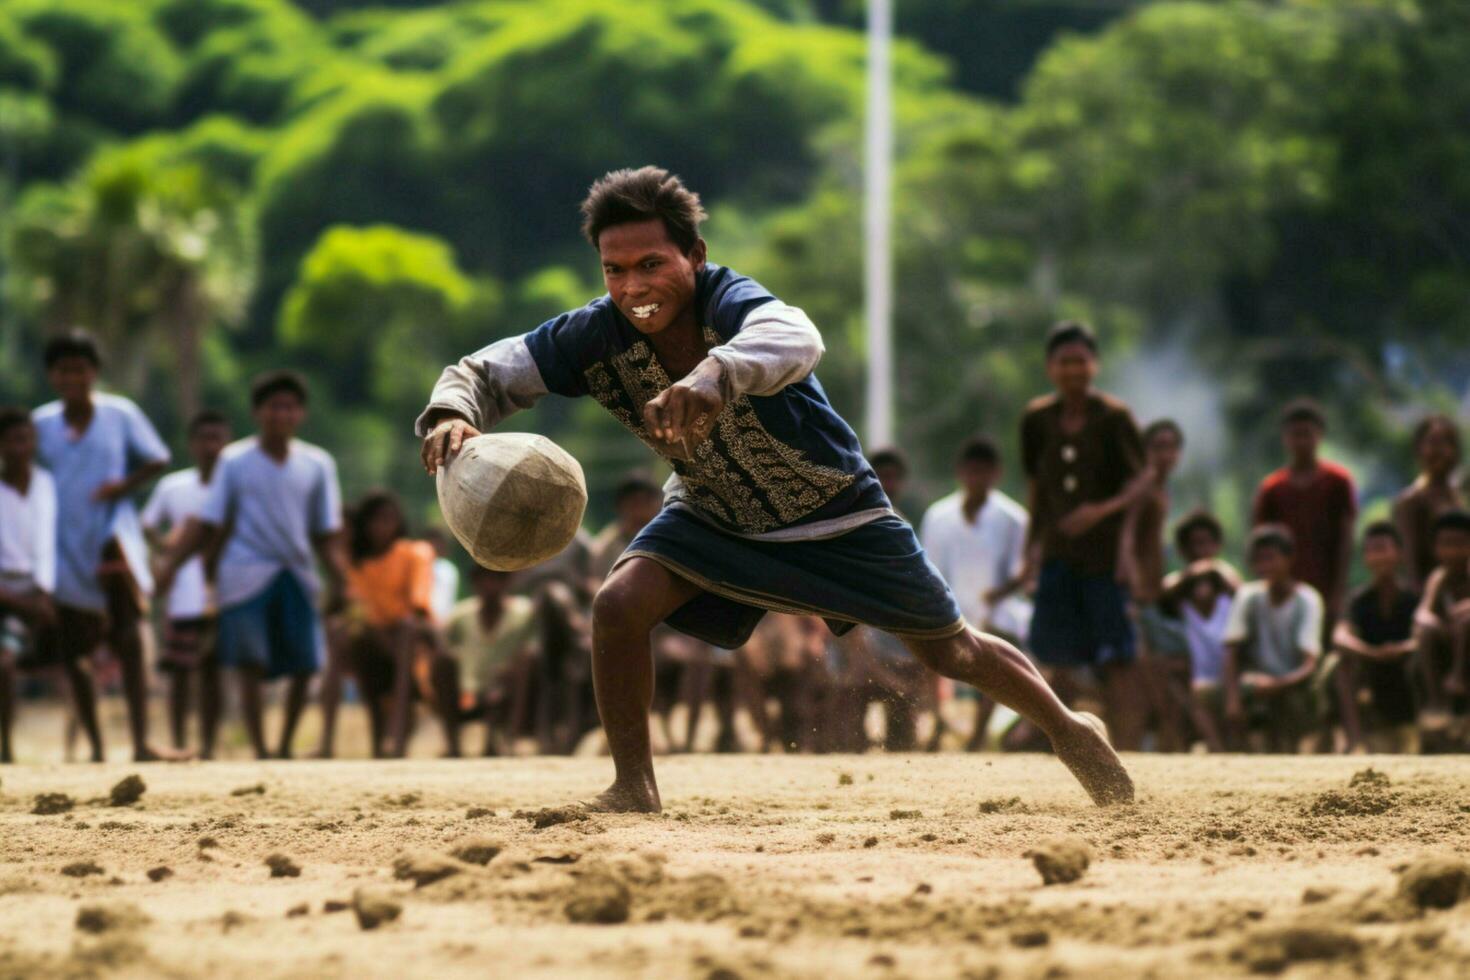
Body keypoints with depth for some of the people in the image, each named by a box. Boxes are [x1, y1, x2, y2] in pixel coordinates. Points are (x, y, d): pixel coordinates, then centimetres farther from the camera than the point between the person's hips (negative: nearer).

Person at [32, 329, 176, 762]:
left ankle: (141, 741, -12)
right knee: (72, 653, 4)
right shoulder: (41, 424, 4)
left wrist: (125, 485, -13)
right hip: (64, 546, 2)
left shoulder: (120, 414, 0)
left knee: (130, 641, -12)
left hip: (113, 536, -2)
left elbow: (156, 461, 6)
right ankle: (95, 746, 15)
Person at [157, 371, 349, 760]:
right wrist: (171, 563, -5)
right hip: (246, 574, -2)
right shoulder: (234, 461, 3)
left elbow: (328, 533, 11)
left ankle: (285, 748, 16)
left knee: (303, 666, -2)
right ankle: (260, 752, -5)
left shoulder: (317, 465, 8)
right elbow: (208, 524, 4)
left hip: (297, 576, 2)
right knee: (250, 665, -9)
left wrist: (341, 581, 1)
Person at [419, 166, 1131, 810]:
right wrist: (453, 414, -43)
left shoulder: (729, 303, -38)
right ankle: (634, 790, -4)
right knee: (618, 607, -21)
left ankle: (1066, 727, 37)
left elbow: (796, 339, -62)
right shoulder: (600, 336, -23)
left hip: (838, 516, -3)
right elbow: (487, 372, -17)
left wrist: (715, 374, -83)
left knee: (949, 652, 9)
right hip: (712, 517, 3)